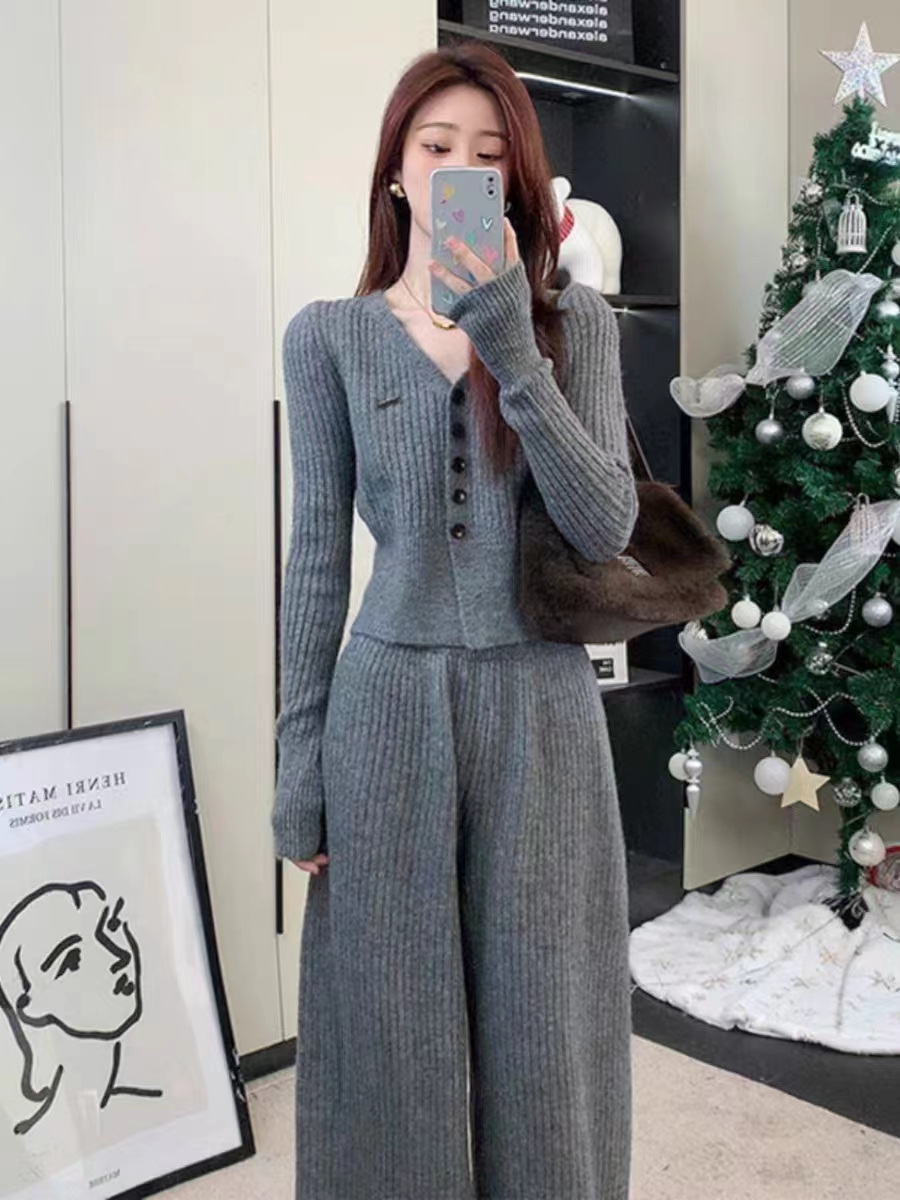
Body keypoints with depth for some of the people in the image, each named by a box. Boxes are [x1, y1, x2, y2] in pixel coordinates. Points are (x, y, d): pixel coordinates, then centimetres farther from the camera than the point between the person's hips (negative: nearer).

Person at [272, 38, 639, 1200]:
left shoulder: (573, 320, 2)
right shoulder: (330, 335, 2)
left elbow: (606, 528, -9)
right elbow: (317, 558, 2)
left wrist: (512, 352, -18)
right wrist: (299, 758, 1)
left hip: (541, 708, 0)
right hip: (389, 703, 0)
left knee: (540, 1027, 11)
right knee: (396, 1024, 11)